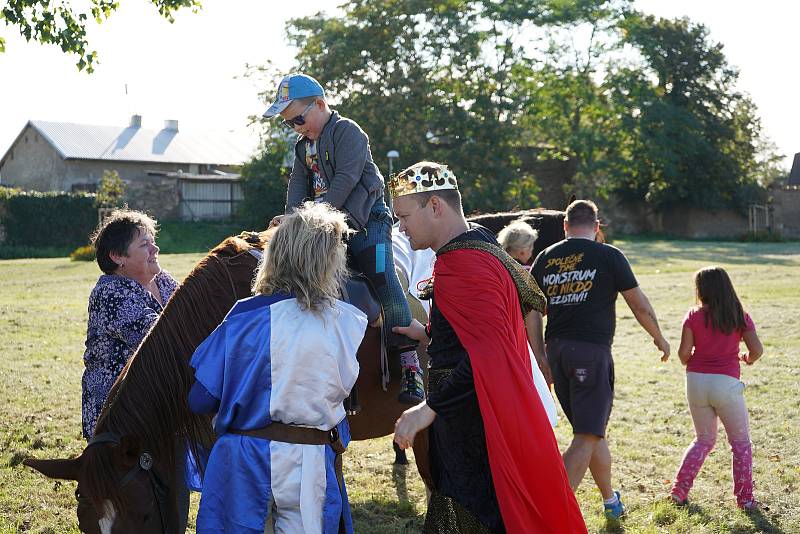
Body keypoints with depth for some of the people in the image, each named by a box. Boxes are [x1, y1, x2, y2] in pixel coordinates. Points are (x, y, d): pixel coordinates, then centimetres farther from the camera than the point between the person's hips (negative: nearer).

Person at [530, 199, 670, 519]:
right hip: (592, 351, -5)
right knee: (586, 436, -4)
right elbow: (640, 306, 4)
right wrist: (659, 338, 21)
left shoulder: (546, 258, 10)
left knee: (592, 431, 19)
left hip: (556, 350, 5)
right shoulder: (609, 256, -1)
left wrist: (542, 358, 23)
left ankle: (610, 501, 32)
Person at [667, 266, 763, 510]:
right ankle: (745, 498, 9)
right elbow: (757, 349, -5)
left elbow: (684, 352, -6)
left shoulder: (693, 316, -1)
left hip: (696, 381, 2)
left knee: (704, 440, 19)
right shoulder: (740, 316, 0)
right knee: (741, 442, 12)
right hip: (726, 382, -2)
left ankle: (679, 490, 14)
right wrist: (748, 359, 16)